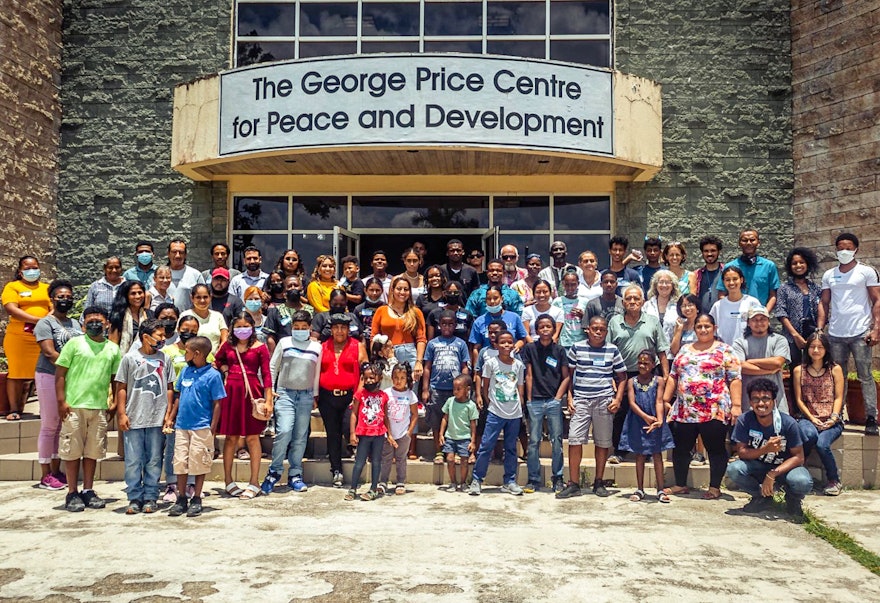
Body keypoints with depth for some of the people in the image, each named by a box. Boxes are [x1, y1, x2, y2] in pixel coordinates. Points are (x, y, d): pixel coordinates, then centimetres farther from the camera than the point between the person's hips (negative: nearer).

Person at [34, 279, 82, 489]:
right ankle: (46, 476, 4)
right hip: (50, 377, -6)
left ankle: (56, 470, 17)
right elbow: (49, 353, -14)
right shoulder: (45, 323, -5)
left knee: (64, 425, 8)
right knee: (49, 426, -2)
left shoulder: (75, 324, 14)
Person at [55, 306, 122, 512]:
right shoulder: (74, 344, 1)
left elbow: (116, 378, 16)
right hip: (74, 406, -3)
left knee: (93, 451, 9)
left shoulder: (113, 349, 10)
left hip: (99, 407, 3)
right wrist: (61, 401, -9)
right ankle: (72, 493, 11)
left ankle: (88, 491, 19)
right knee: (73, 451, 3)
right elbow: (60, 374, -2)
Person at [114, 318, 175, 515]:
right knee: (133, 461, 3)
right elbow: (121, 387, 2)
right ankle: (135, 498, 13)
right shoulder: (129, 358, 1)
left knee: (154, 461, 6)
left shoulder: (164, 359, 8)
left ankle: (151, 498, 15)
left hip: (157, 419, 2)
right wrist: (121, 414, -3)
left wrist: (168, 413, 5)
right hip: (133, 419, -2)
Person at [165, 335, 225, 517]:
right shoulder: (185, 370, 6)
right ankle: (181, 499, 20)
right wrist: (171, 418, 10)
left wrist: (212, 428, -11)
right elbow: (178, 396, 15)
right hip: (181, 425, 5)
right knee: (180, 463, 9)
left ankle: (196, 500, 16)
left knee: (199, 465, 4)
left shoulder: (213, 375, -10)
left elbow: (217, 403, -8)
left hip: (201, 427, -5)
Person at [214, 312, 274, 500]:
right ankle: (228, 481, 17)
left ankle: (254, 483, 8)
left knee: (252, 437, 1)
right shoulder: (227, 346, 10)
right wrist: (224, 368, 6)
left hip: (252, 392, -3)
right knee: (231, 437, 7)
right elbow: (216, 362, 28)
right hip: (231, 392, 3)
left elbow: (266, 374, -1)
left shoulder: (260, 348, 1)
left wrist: (269, 400, -7)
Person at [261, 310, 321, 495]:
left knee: (301, 436, 4)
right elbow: (273, 367, 9)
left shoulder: (317, 347, 9)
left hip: (306, 396, 2)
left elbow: (317, 373, 14)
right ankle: (274, 471, -1)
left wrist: (315, 395, 14)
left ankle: (295, 475, 13)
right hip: (285, 393, -2)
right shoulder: (284, 342, 6)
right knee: (284, 431, -16)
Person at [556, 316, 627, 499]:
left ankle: (599, 482, 20)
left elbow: (622, 377, 10)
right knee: (575, 440, -7)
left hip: (604, 401, 1)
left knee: (603, 442, 6)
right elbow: (569, 374, 10)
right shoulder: (577, 348, 4)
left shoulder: (612, 350, 5)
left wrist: (618, 399, -1)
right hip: (581, 401, 0)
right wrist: (569, 398, 1)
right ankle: (573, 484, 0)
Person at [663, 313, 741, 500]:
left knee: (715, 448, 3)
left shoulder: (724, 350, 1)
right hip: (684, 411, 5)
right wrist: (665, 400, 9)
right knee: (680, 448, 9)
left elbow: (735, 379, -5)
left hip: (715, 411, -4)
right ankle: (680, 485, 21)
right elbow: (673, 376, 16)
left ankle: (715, 487, 13)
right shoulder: (685, 350, 15)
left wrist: (736, 405, -13)